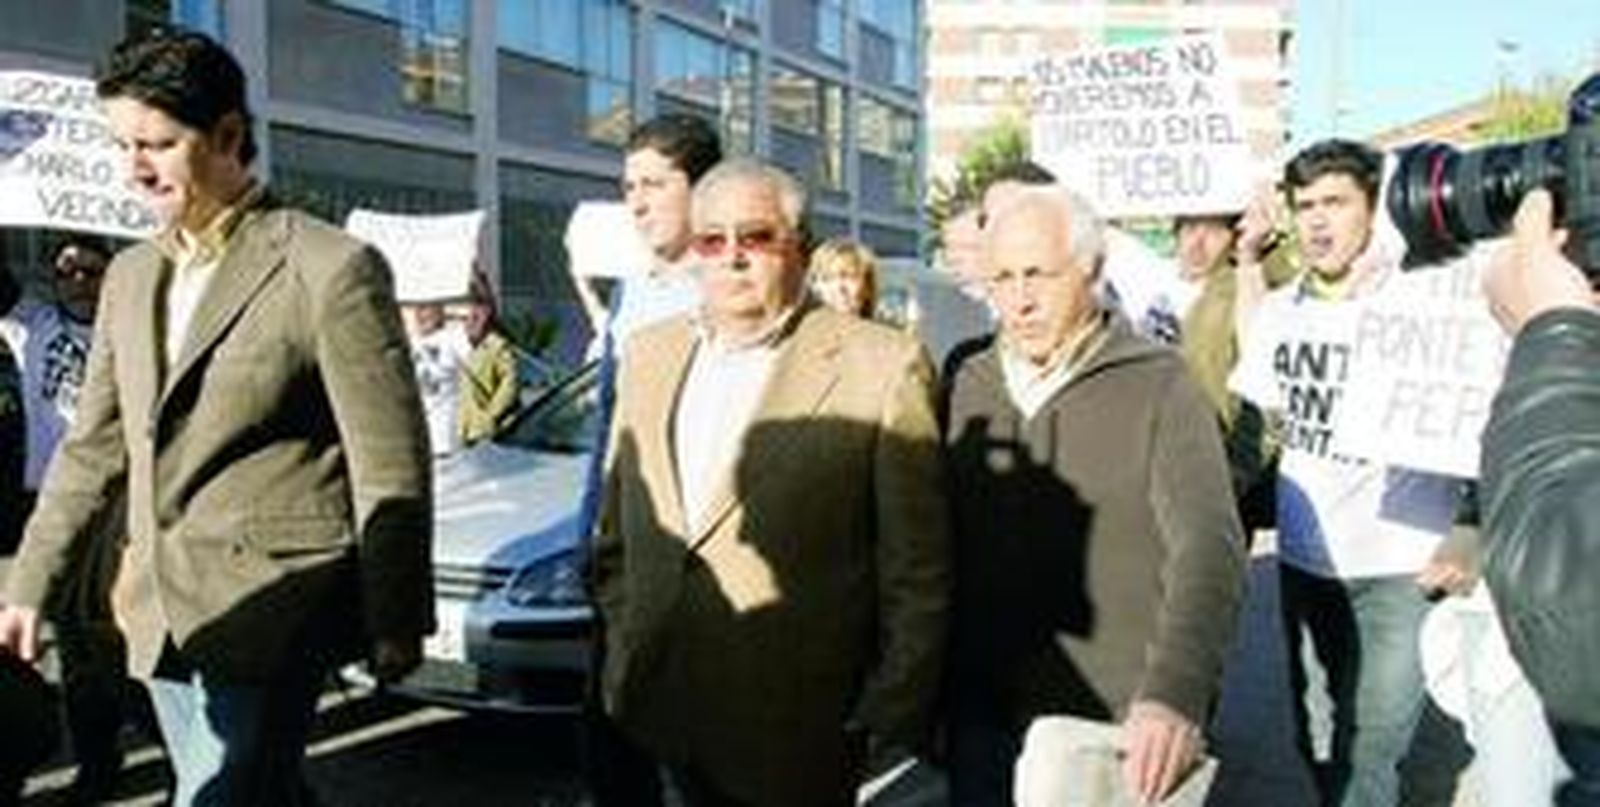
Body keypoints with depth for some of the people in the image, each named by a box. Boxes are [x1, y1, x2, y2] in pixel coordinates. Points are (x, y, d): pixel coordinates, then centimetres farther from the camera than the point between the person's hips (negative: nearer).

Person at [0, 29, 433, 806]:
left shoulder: (332, 269, -11)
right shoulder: (131, 276, 11)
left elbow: (390, 470, -10)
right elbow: (92, 448, 17)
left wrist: (395, 624, -9)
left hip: (272, 616, -6)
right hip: (162, 615, 7)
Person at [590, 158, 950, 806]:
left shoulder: (882, 365, -10)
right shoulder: (650, 354, 9)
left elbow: (917, 569, -9)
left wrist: (894, 715, -9)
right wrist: (621, 648, 11)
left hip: (797, 726, -5)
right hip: (664, 716, 5)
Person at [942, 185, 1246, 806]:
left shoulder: (1157, 387, -8)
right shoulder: (968, 387, 4)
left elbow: (1208, 549, -17)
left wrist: (1177, 693, -30)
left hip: (1118, 731, -3)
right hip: (983, 721, 4)